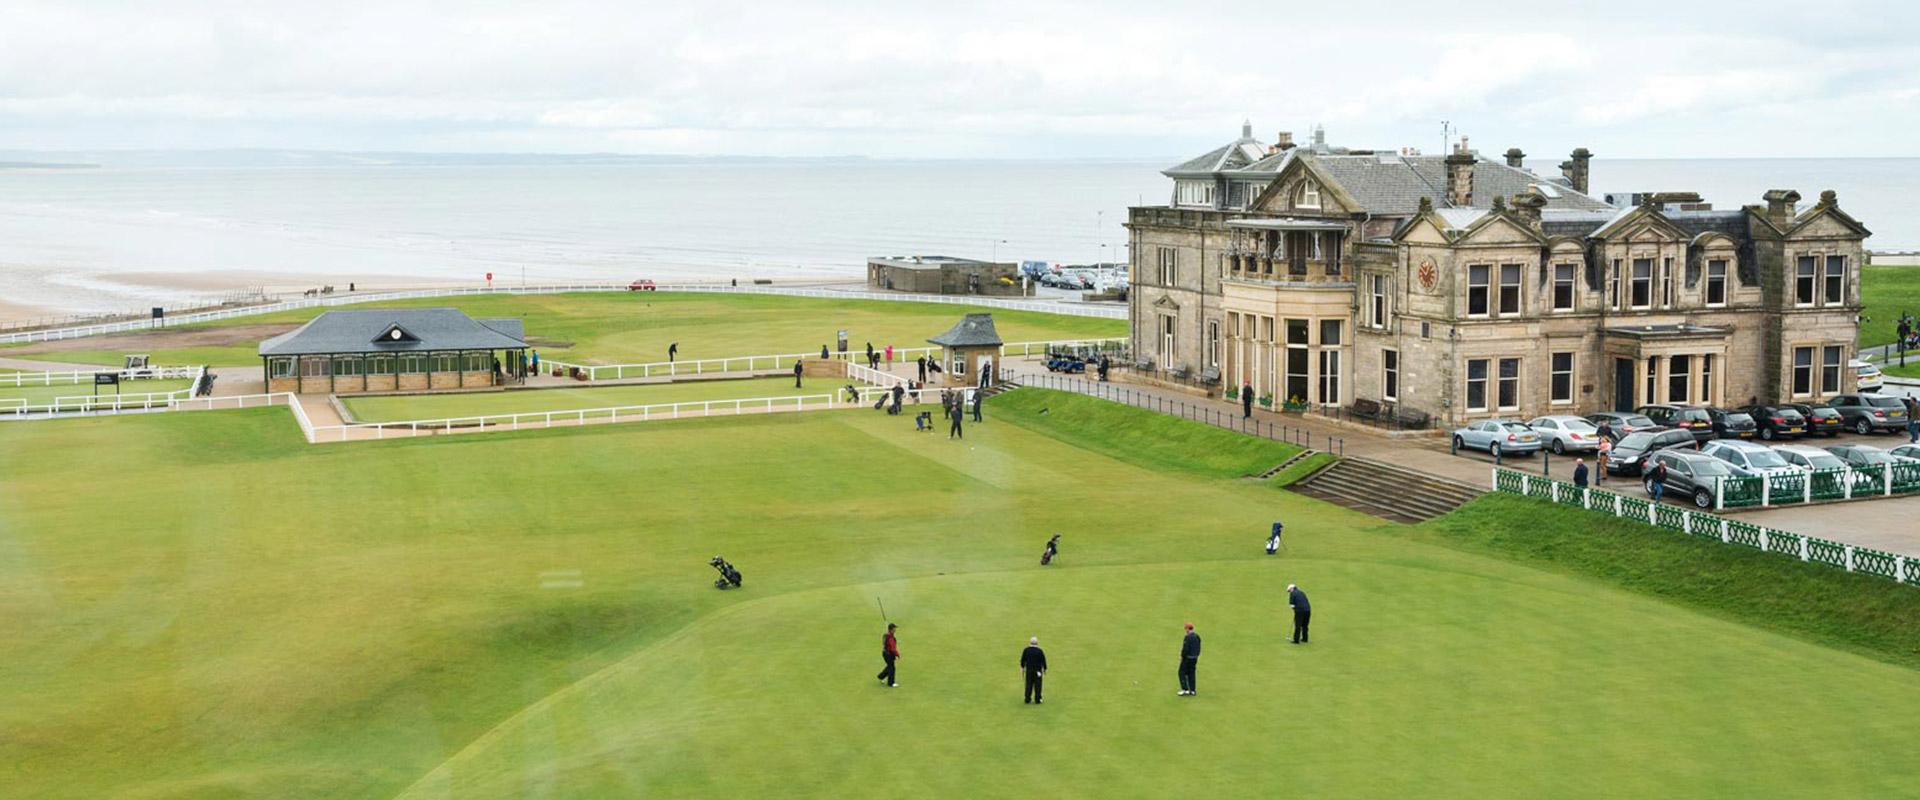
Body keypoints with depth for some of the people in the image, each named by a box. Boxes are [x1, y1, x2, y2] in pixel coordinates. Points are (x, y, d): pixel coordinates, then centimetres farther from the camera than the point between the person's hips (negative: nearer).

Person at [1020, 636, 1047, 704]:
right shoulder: (1040, 651, -12)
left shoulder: (1026, 650, -6)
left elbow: (1022, 660, 2)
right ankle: (1037, 700, 5)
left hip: (1029, 670, 3)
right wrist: (1045, 670, 6)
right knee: (1037, 685, 4)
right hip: (1038, 670, -3)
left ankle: (1027, 699, 14)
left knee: (1029, 684, 10)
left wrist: (1022, 667, 17)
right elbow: (1043, 661, -6)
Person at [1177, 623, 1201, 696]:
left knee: (1182, 673, 1)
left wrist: (1182, 656, -8)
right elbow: (1199, 648, 12)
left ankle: (1185, 689, -5)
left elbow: (1185, 649, -21)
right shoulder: (1197, 637, 7)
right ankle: (1193, 690, 13)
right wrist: (1196, 656, 18)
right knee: (1192, 673, 12)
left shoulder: (1188, 637, -19)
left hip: (1187, 658, -8)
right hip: (1195, 658, 8)